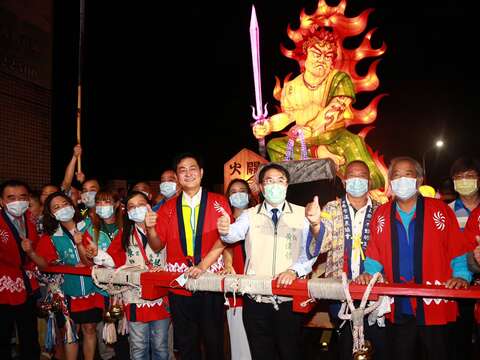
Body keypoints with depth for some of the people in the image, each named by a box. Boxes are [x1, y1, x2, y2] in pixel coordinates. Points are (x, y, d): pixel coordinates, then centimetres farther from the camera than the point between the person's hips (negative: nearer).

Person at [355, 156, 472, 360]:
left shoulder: (441, 210, 0)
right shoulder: (381, 215, 6)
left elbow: (458, 250, 2)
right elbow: (374, 255, 10)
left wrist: (461, 276, -12)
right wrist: (368, 274, -6)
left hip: (436, 310, -1)